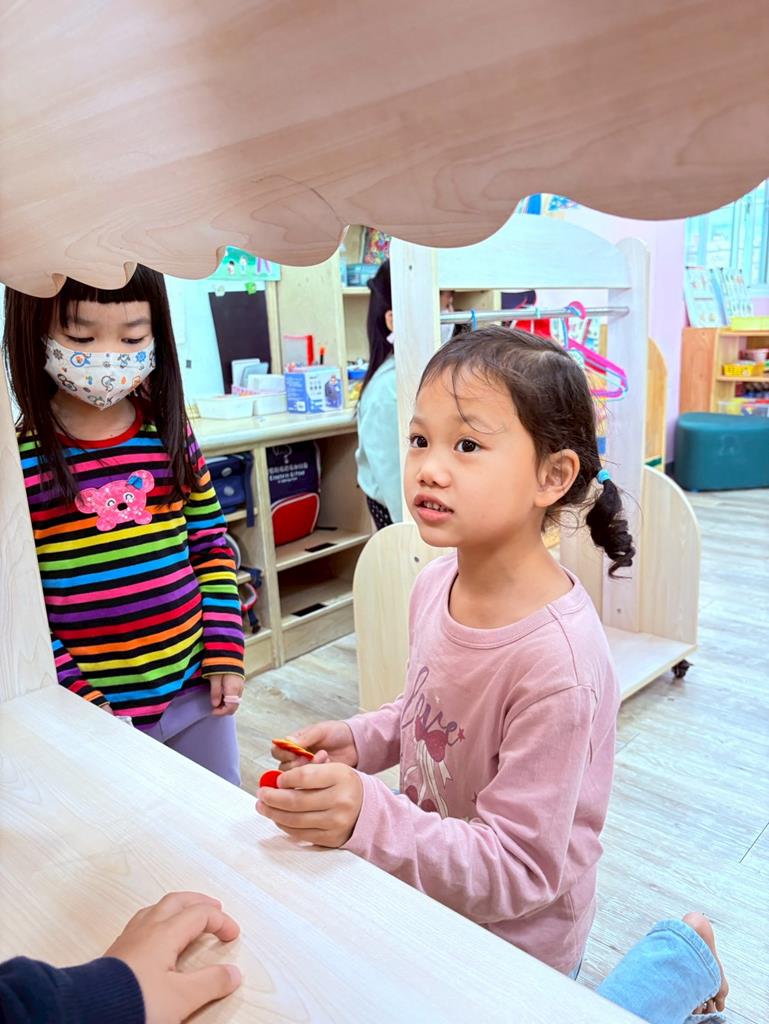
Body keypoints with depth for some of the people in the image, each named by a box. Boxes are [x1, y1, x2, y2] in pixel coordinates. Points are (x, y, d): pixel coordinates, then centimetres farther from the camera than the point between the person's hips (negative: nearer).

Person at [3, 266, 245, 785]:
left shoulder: (173, 437, -1)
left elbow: (212, 545, 5)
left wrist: (224, 655, 1)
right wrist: (73, 696, -12)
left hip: (195, 690, 3)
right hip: (92, 709, -3)